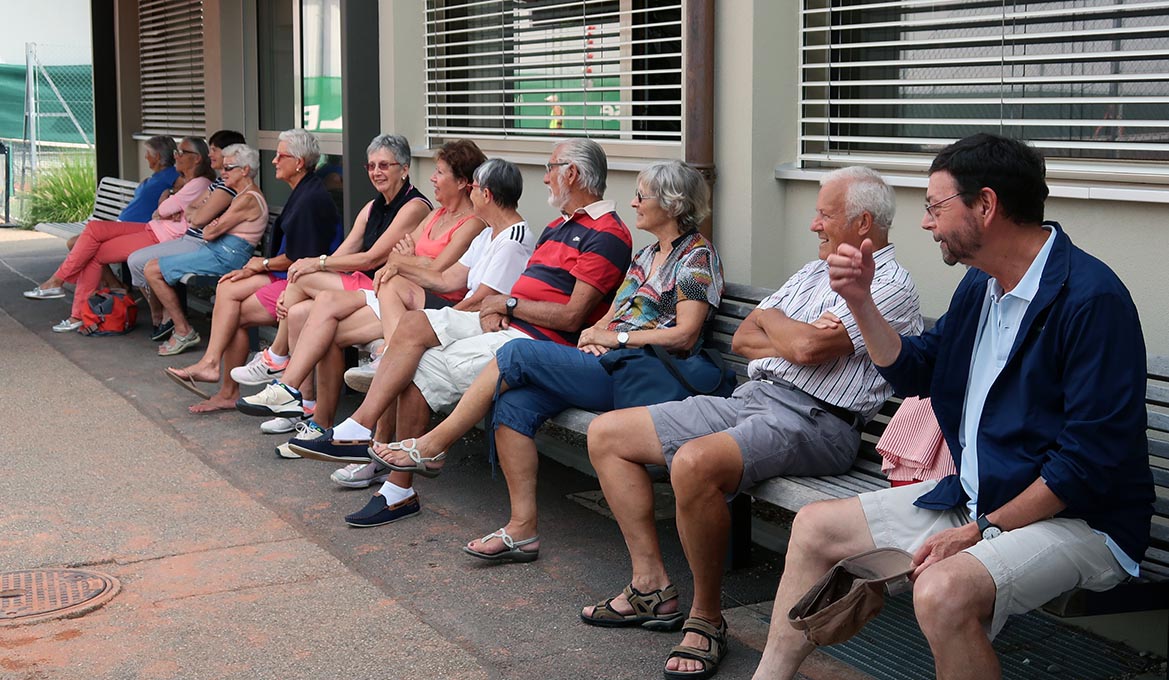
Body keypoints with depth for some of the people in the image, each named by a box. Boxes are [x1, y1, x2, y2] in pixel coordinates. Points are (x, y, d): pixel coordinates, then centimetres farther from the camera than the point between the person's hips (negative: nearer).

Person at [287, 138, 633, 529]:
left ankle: (400, 492, -9)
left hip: (537, 341, -9)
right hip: (508, 324, 9)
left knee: (420, 373, -16)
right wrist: (495, 310, -3)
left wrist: (507, 304, -7)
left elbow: (571, 317, -18)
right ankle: (358, 431, -16)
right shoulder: (559, 227, 23)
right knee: (414, 325, -10)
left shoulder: (607, 235, -10)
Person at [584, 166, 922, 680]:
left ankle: (706, 618, -18)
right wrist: (796, 338, -2)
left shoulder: (890, 285, -5)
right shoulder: (815, 271, 23)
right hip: (749, 398, 10)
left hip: (811, 420, -10)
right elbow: (742, 339, 17)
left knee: (694, 462, -38)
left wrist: (770, 319, 2)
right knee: (606, 433, 3)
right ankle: (653, 586, 2)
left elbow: (807, 348, -19)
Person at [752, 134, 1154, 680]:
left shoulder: (1092, 298, -21)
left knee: (943, 590, -36)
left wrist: (984, 530, -21)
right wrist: (859, 299, 3)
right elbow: (913, 371, 18)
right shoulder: (981, 284, 7)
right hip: (975, 495, 9)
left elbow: (1092, 459, -23)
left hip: (1074, 514, -9)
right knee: (815, 526, 10)